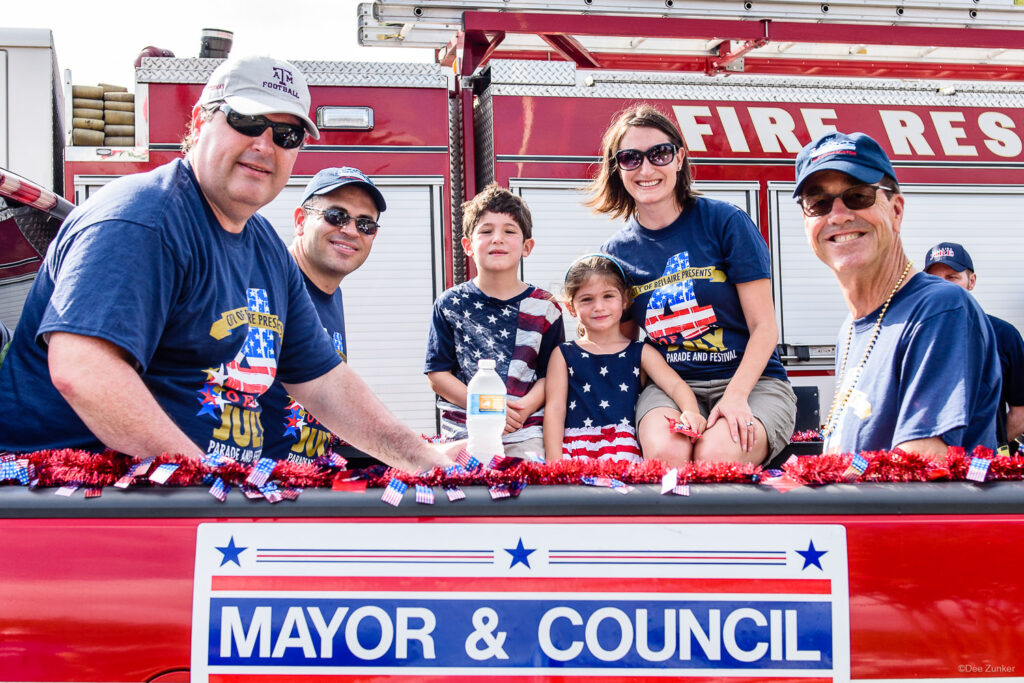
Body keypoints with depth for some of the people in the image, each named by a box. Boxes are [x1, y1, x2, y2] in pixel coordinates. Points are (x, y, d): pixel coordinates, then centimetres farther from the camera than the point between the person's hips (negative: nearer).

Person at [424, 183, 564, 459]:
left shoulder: (544, 307, 6)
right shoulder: (450, 304, 7)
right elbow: (437, 375, 3)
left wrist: (526, 406, -15)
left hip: (524, 434, 0)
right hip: (462, 433, 1)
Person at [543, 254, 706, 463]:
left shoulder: (641, 353, 15)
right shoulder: (564, 355, 14)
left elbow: (675, 385, 2)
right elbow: (554, 408, 7)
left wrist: (690, 411, -21)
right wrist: (554, 458, -7)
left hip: (623, 445, 0)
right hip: (575, 443, 0)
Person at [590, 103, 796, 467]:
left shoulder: (725, 222, -3)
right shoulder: (617, 251, 8)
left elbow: (764, 326, -5)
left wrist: (735, 396, -19)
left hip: (751, 380, -1)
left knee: (716, 455, -33)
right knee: (666, 452, -33)